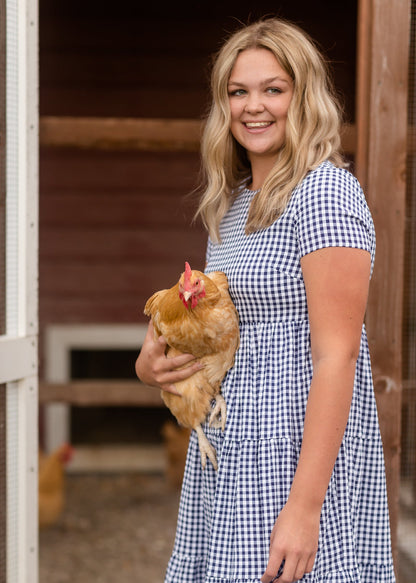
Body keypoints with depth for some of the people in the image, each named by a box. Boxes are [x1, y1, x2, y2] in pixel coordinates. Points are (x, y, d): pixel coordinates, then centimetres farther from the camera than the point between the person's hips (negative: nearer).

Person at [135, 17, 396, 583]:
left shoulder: (325, 192, -12)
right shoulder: (231, 202, 14)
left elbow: (337, 356, -19)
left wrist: (304, 504, -23)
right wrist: (152, 363, 2)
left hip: (300, 456, -8)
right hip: (228, 459, 8)